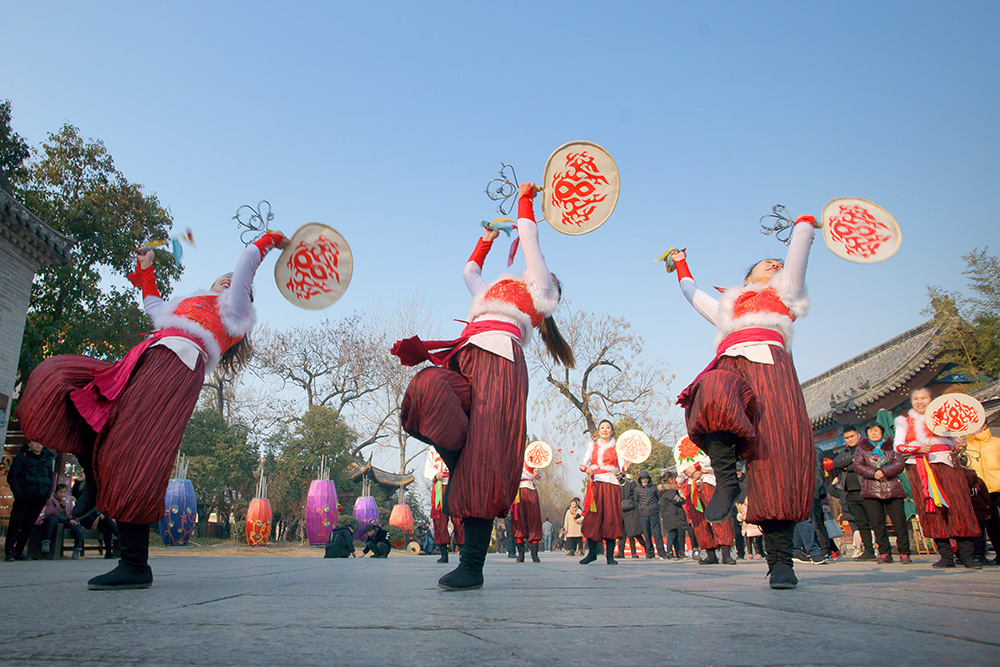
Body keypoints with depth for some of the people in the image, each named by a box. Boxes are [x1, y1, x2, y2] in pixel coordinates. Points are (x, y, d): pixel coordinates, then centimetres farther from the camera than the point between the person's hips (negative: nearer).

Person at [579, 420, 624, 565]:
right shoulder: (592, 445, 16)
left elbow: (621, 467, 2)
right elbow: (583, 464, 6)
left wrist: (625, 467, -19)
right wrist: (586, 469, -14)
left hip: (611, 484, -1)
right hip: (595, 483, 1)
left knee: (611, 519, -6)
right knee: (592, 518, -7)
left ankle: (610, 555, -2)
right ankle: (592, 552, 1)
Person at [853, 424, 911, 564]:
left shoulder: (891, 447, 11)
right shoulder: (861, 449, 13)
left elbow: (900, 464, -1)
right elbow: (857, 466, 1)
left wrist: (884, 472, -16)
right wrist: (873, 473, -14)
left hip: (893, 489, 0)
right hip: (871, 491, 0)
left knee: (899, 522, -3)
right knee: (877, 524, -2)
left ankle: (904, 553, 7)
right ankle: (884, 553, 5)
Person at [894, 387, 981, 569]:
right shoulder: (905, 421, 13)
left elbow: (954, 442, 14)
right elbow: (898, 446, 1)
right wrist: (918, 449, -16)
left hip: (945, 464, 1)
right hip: (919, 468, -1)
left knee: (958, 507, -9)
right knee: (932, 510, -6)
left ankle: (967, 555, -5)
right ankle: (946, 556, -2)